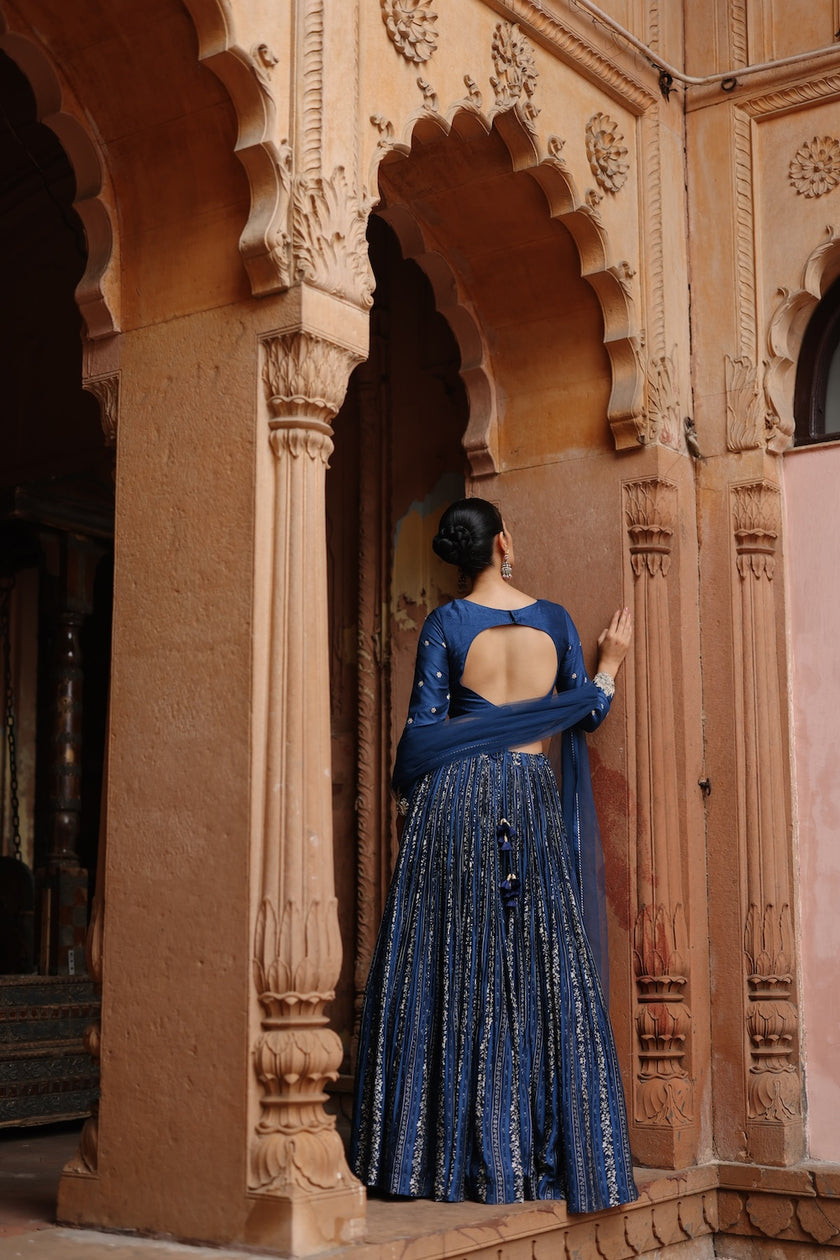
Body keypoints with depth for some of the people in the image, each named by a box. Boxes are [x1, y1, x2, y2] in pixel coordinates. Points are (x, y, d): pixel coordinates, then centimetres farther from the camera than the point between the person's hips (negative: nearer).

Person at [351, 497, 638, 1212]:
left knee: (451, 974, 2)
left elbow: (424, 726, -3)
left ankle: (450, 1155, 3)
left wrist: (410, 792, 11)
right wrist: (610, 666, 28)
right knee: (544, 972, 5)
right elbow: (585, 713, 10)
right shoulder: (554, 620, 4)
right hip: (534, 802, 1)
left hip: (457, 798, -1)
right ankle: (548, 1156, 9)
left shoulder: (445, 624, -1)